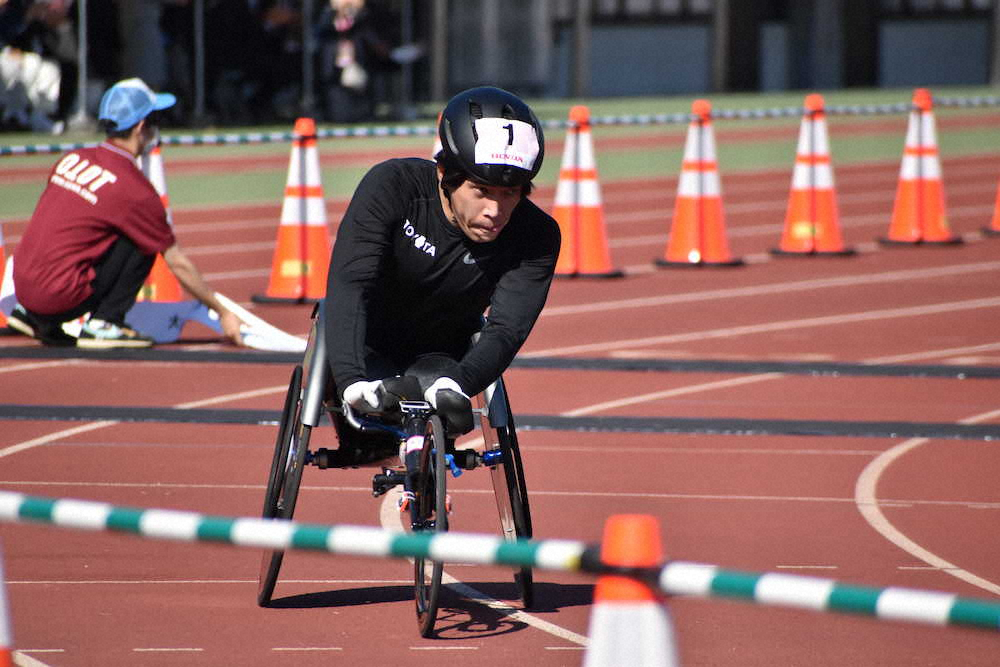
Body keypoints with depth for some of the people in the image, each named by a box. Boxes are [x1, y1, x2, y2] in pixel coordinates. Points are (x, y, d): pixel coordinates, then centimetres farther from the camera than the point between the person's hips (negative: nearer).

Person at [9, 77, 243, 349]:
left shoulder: (71, 159, 9)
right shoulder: (137, 191, -10)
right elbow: (178, 265, -2)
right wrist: (222, 313, 9)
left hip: (22, 289, 7)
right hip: (58, 300, -7)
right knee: (143, 243, 0)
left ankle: (32, 315, 21)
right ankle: (102, 325, -5)